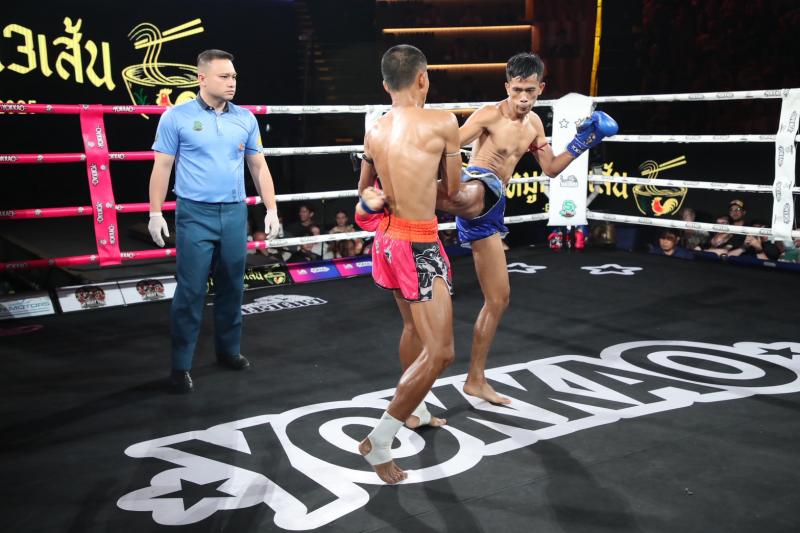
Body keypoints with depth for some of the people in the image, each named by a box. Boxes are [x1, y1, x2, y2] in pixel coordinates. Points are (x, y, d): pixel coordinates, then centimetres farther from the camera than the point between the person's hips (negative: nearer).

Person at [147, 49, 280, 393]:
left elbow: (259, 167, 12)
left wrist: (271, 209, 7)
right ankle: (181, 365, 7)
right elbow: (162, 168, -1)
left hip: (235, 214, 4)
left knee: (232, 288, 12)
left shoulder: (245, 119, 8)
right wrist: (155, 213, -7)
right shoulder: (177, 117, -2)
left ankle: (228, 350, 28)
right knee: (191, 291, -3)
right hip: (195, 215, -4)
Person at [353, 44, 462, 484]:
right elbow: (452, 188, 0)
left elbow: (365, 191, 20)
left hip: (387, 238, 8)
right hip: (418, 245, -8)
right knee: (440, 351, -4)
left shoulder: (374, 131, 6)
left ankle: (414, 410, 44)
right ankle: (379, 440, -2)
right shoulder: (443, 122, -11)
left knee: (415, 328, 26)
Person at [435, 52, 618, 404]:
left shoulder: (534, 123, 17)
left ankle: (476, 380, 21)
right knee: (473, 196, -50)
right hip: (478, 185, -8)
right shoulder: (490, 115, -7)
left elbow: (551, 168, 26)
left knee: (498, 299, 10)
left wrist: (584, 140, 16)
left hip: (492, 209, 8)